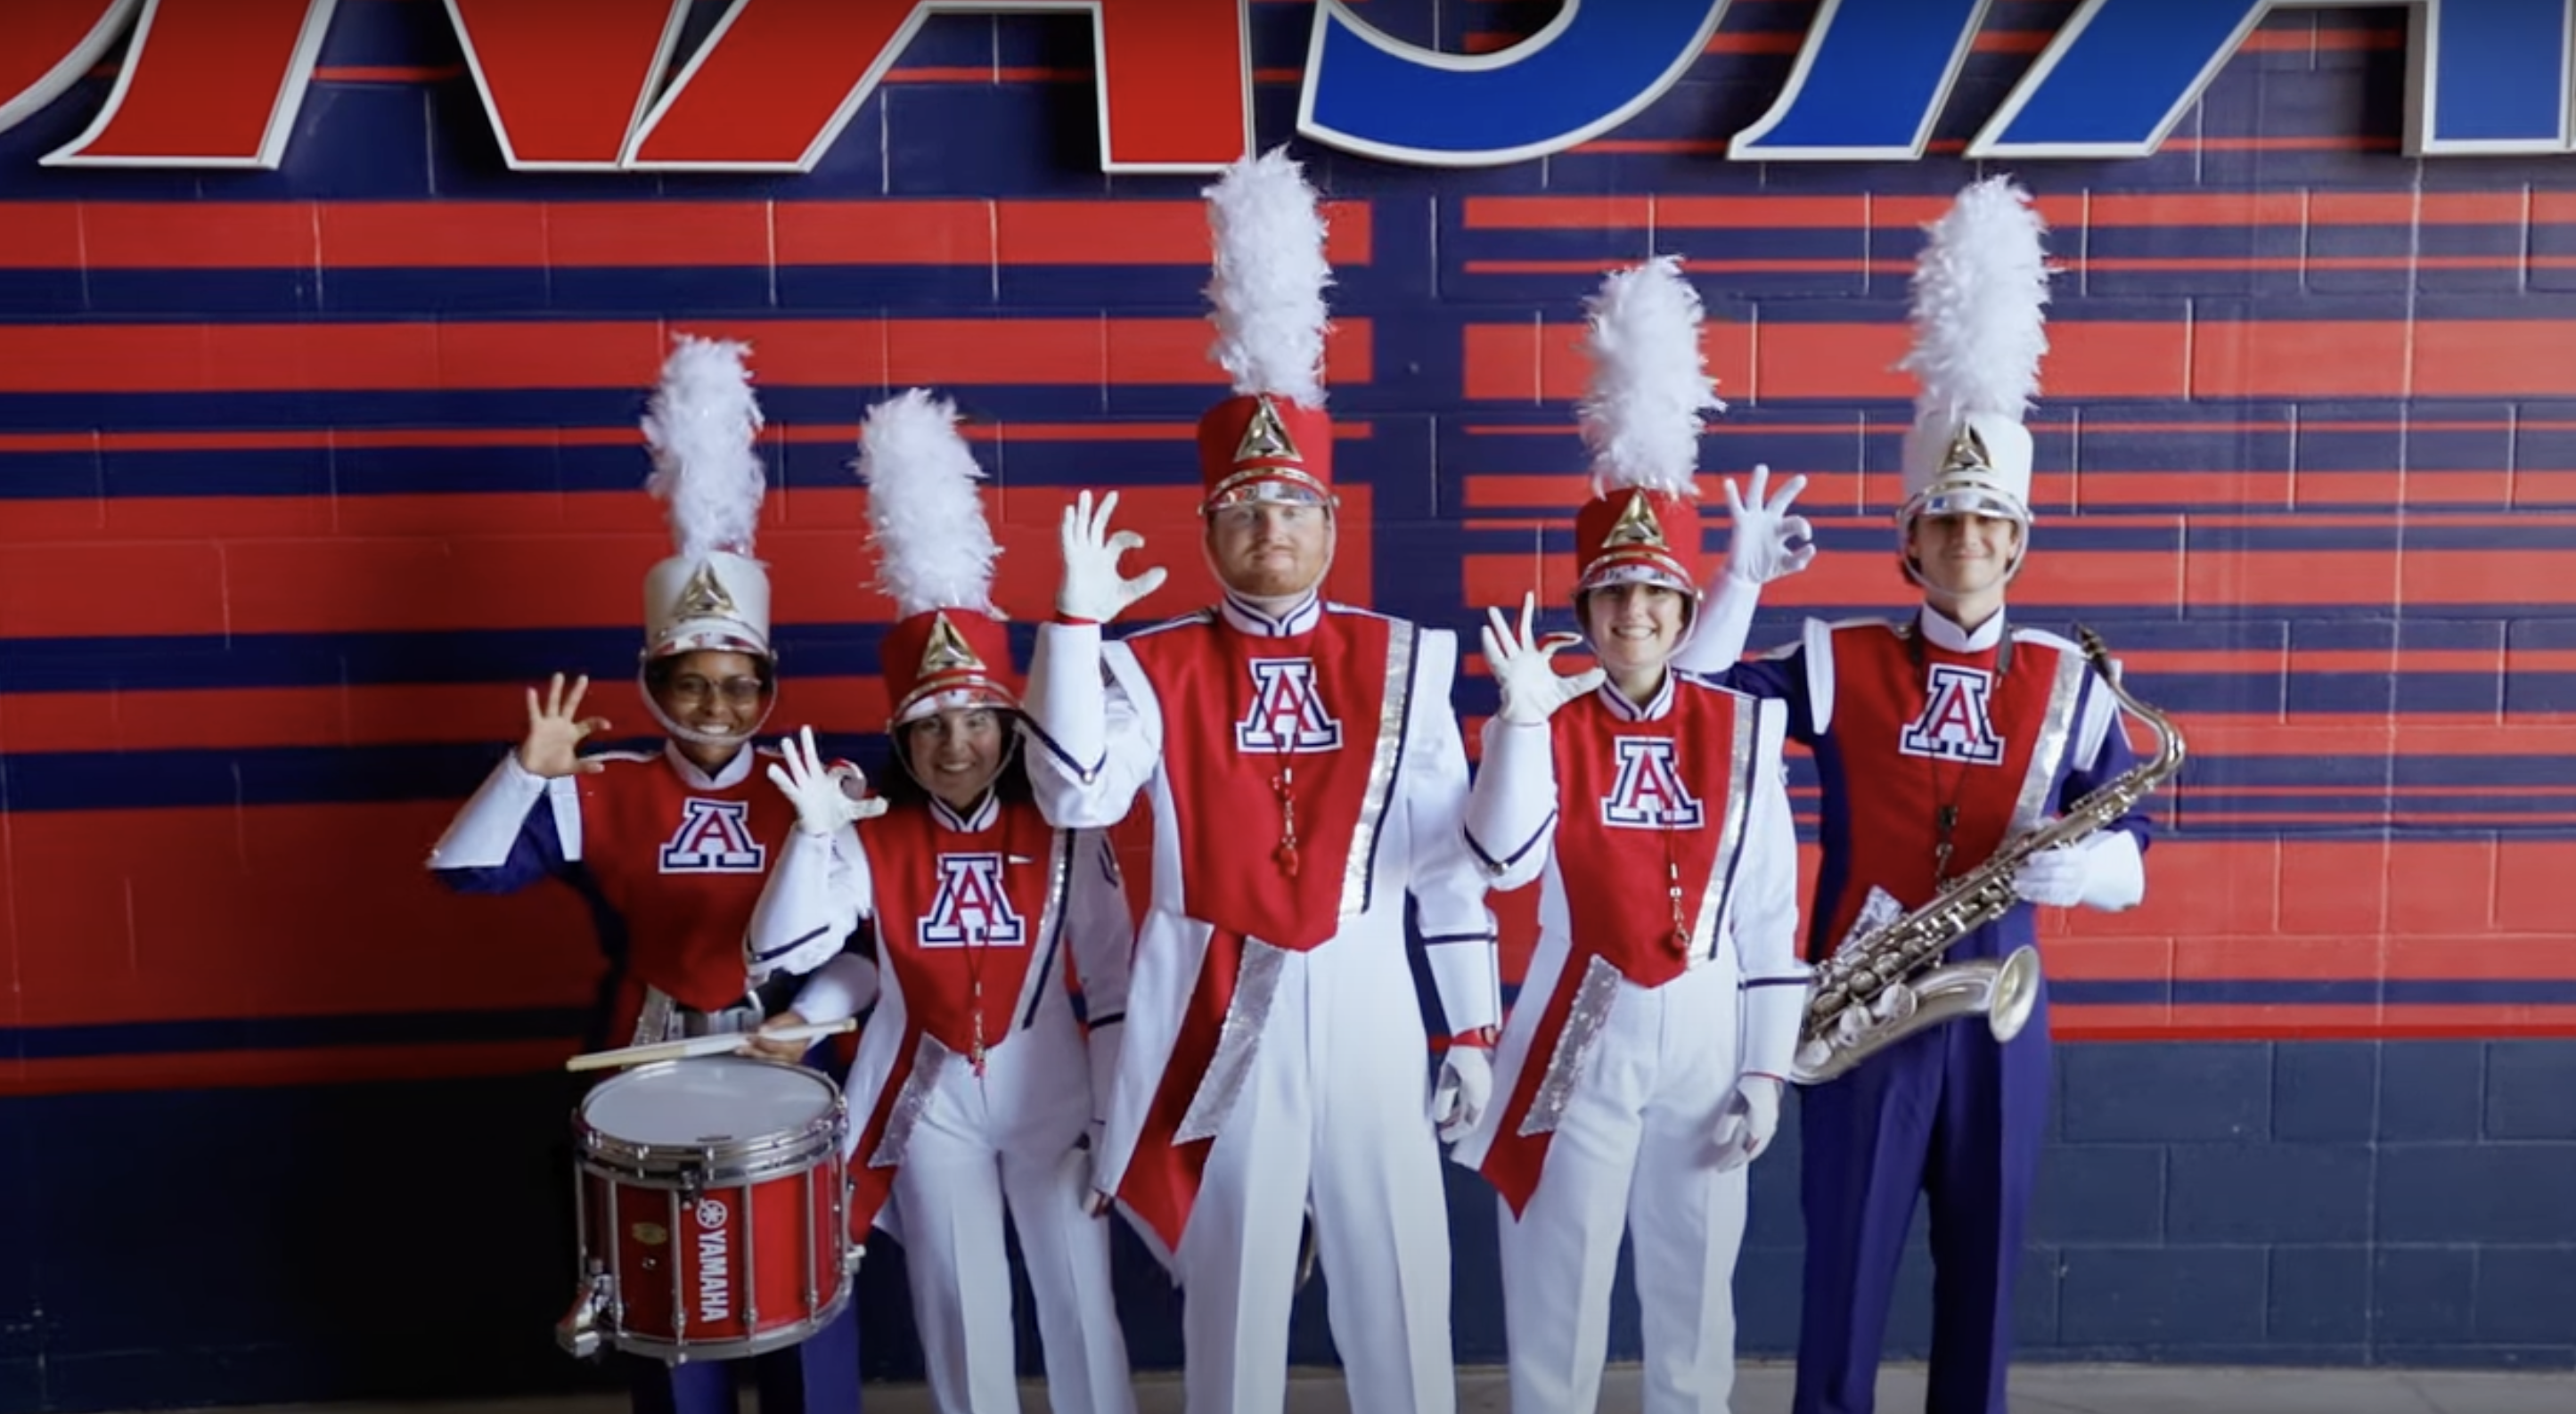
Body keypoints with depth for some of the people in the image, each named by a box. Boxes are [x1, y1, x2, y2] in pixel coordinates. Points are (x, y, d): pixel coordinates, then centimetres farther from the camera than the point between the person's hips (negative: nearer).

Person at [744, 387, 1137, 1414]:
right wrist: (814, 831, -27)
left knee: (1081, 1308, 8)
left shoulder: (1064, 835, -9)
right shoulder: (872, 840, -6)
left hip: (1050, 1095, -1)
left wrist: (1113, 1119, -8)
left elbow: (1113, 983, -7)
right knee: (961, 1318, 13)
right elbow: (781, 951, -16)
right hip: (931, 1102, 1)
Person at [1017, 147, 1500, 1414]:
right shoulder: (1157, 667, -1)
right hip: (1217, 1011, 0)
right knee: (1232, 1286, 12)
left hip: (1363, 1005, 1)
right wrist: (1077, 618, -20)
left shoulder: (1400, 664, 1)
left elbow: (1451, 861, 3)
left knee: (1399, 1286, 10)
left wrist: (1470, 1031, 2)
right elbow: (1076, 799, -16)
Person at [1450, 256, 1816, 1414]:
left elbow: (1771, 913, 2)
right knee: (1557, 1292, 7)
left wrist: (1766, 1068, 0)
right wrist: (1523, 719, -30)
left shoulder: (1743, 729, -1)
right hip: (1577, 1033, -1)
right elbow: (1501, 862, -20)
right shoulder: (1550, 722, -4)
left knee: (1692, 1290, 14)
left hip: (1704, 1033, 1)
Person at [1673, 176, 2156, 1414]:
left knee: (1980, 1277, 14)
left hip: (1999, 1019, 2)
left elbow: (2129, 852, 2)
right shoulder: (1836, 664, -2)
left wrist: (2085, 868, -21)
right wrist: (1740, 581, -15)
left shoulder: (2068, 683, 2)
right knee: (1845, 1277, 7)